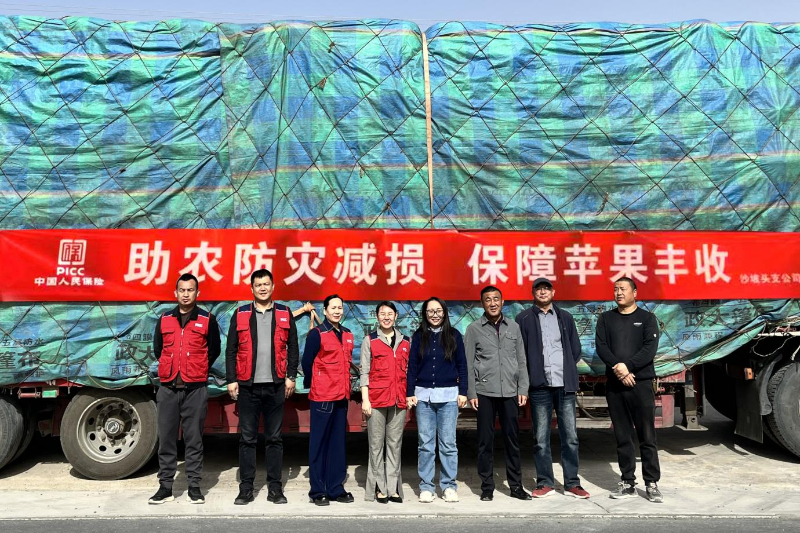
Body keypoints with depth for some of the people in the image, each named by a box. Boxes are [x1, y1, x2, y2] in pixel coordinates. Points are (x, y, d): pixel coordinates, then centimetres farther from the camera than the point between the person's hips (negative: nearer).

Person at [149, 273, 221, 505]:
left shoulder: (207, 320, 2)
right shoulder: (164, 319, 9)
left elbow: (214, 350, 9)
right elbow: (157, 349, 19)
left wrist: (198, 371, 7)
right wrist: (170, 368, 14)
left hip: (195, 389, -2)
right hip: (168, 388, 2)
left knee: (194, 439, 3)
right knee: (166, 438, 6)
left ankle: (194, 487, 12)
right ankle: (165, 486, 16)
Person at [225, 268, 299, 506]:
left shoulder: (285, 314, 7)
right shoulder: (240, 314, 6)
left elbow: (293, 348, 7)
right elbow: (231, 350, 5)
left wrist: (291, 376, 0)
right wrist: (231, 379, -2)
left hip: (276, 385, 0)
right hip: (247, 386, 0)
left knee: (274, 438, 7)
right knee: (248, 438, 5)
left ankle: (275, 487, 15)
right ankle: (246, 488, 15)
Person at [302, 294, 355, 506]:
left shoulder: (347, 335, 12)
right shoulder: (317, 333, -6)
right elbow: (307, 362, -4)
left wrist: (345, 386, 13)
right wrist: (312, 385, 6)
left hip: (341, 396, 6)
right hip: (322, 396, -6)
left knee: (338, 443, 11)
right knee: (319, 442, 1)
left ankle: (336, 488, 20)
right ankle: (318, 490, 10)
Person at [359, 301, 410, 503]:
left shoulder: (405, 342, 13)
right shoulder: (369, 340, 5)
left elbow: (409, 371, 14)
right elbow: (364, 371, 1)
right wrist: (365, 399, -5)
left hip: (399, 400, 3)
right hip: (376, 399, -2)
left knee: (395, 444, 6)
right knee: (376, 444, 2)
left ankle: (393, 487, 13)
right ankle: (379, 487, 10)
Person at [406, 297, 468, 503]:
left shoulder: (453, 335, 4)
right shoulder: (419, 336, 6)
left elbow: (462, 365, 5)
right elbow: (412, 366, 7)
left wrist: (462, 392, -1)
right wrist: (410, 393, 1)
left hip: (448, 395, -1)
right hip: (423, 395, 1)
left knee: (448, 443, 3)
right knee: (425, 443, 5)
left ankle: (449, 486, 15)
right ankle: (426, 487, 14)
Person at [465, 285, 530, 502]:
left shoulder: (513, 327, 10)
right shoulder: (474, 329, 2)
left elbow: (521, 361, 11)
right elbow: (468, 364, 0)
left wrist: (523, 389, 4)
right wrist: (471, 393, -5)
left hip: (510, 392, 2)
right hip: (485, 392, -2)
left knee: (512, 440, 8)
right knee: (486, 441, 4)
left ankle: (516, 485, 19)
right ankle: (487, 487, 15)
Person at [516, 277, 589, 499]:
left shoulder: (565, 317, 12)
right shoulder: (524, 319, 3)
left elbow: (576, 350, 14)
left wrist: (568, 370, 6)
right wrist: (533, 373, -2)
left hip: (565, 385, 2)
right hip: (540, 386, -2)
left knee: (570, 437, 6)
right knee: (541, 438, 4)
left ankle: (572, 483, 16)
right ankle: (545, 483, 15)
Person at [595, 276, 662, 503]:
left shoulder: (647, 318, 6)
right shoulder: (606, 319, 11)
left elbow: (650, 348, -7)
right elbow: (601, 347, -1)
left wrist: (628, 366, -18)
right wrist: (618, 369, -15)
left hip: (641, 384, -2)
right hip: (614, 385, 2)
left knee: (647, 436, 1)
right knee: (622, 437, 7)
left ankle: (652, 484, 9)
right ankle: (627, 483, 14)